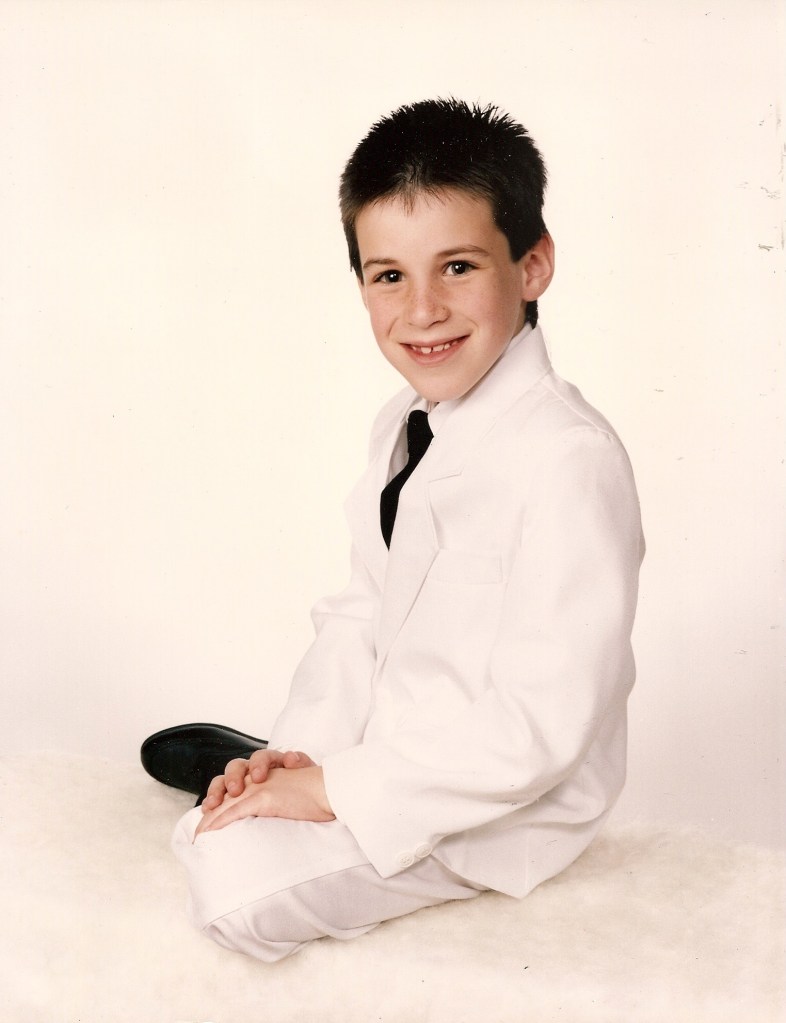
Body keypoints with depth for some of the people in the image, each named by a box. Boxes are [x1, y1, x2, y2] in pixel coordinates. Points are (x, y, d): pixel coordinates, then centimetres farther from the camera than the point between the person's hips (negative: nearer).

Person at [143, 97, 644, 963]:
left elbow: (540, 723, -27)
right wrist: (299, 750, -8)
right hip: (394, 753, 8)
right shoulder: (405, 428, 3)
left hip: (502, 810, -8)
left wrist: (339, 787, -22)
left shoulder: (570, 461, -27)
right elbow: (362, 615, 8)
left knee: (235, 879, -18)